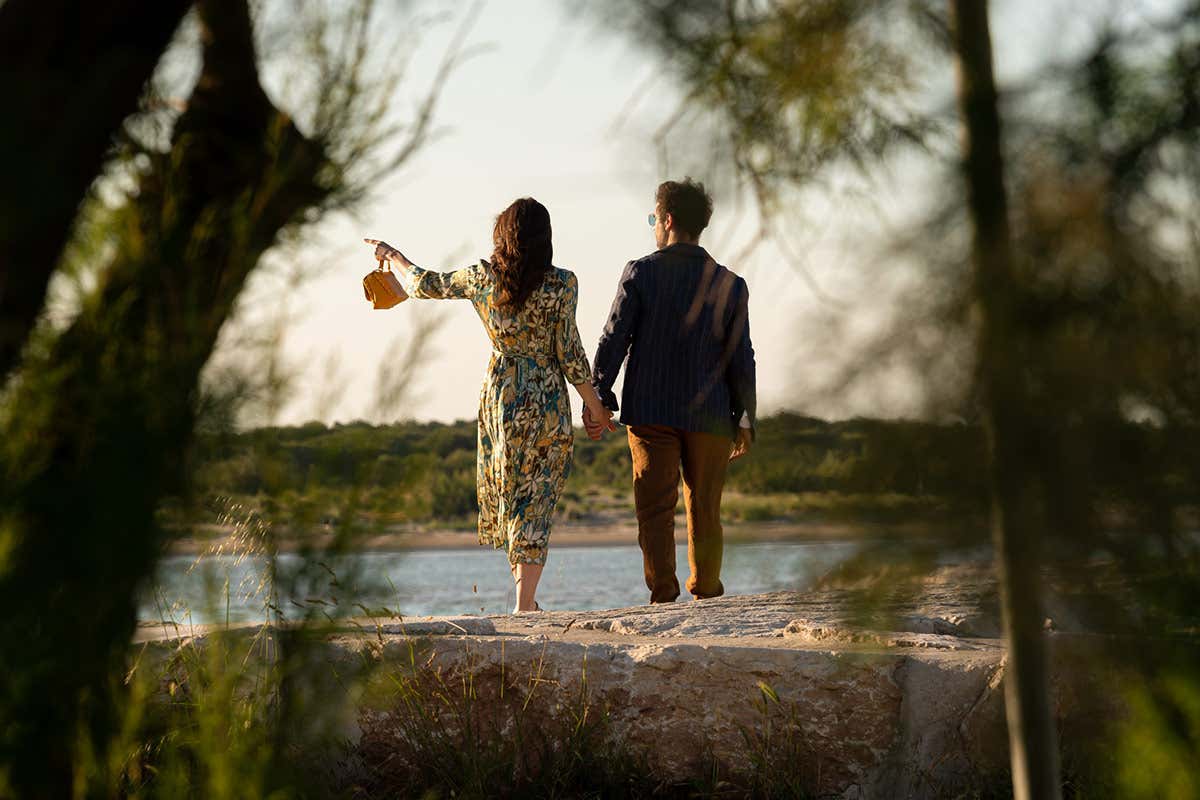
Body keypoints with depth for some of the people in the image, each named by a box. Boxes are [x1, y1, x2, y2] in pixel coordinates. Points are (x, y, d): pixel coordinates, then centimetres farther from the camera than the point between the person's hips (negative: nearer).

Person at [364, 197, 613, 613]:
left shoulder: (483, 278, -3)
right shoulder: (560, 284, -11)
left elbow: (425, 285, 12)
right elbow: (569, 352, -10)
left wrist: (393, 256, 31)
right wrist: (594, 404, 2)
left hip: (499, 396, 3)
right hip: (547, 400, -3)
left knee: (506, 491, 16)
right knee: (535, 501, 0)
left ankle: (524, 598, 22)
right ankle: (525, 602, -6)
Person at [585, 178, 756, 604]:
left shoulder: (640, 273, -3)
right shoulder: (729, 284, 2)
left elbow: (614, 338, -6)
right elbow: (740, 358, 1)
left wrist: (598, 398, -2)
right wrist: (744, 420, 7)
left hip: (650, 411, -2)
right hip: (710, 414, 2)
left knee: (655, 508, 1)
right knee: (705, 511, 11)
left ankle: (663, 596, -6)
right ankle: (707, 597, 13)